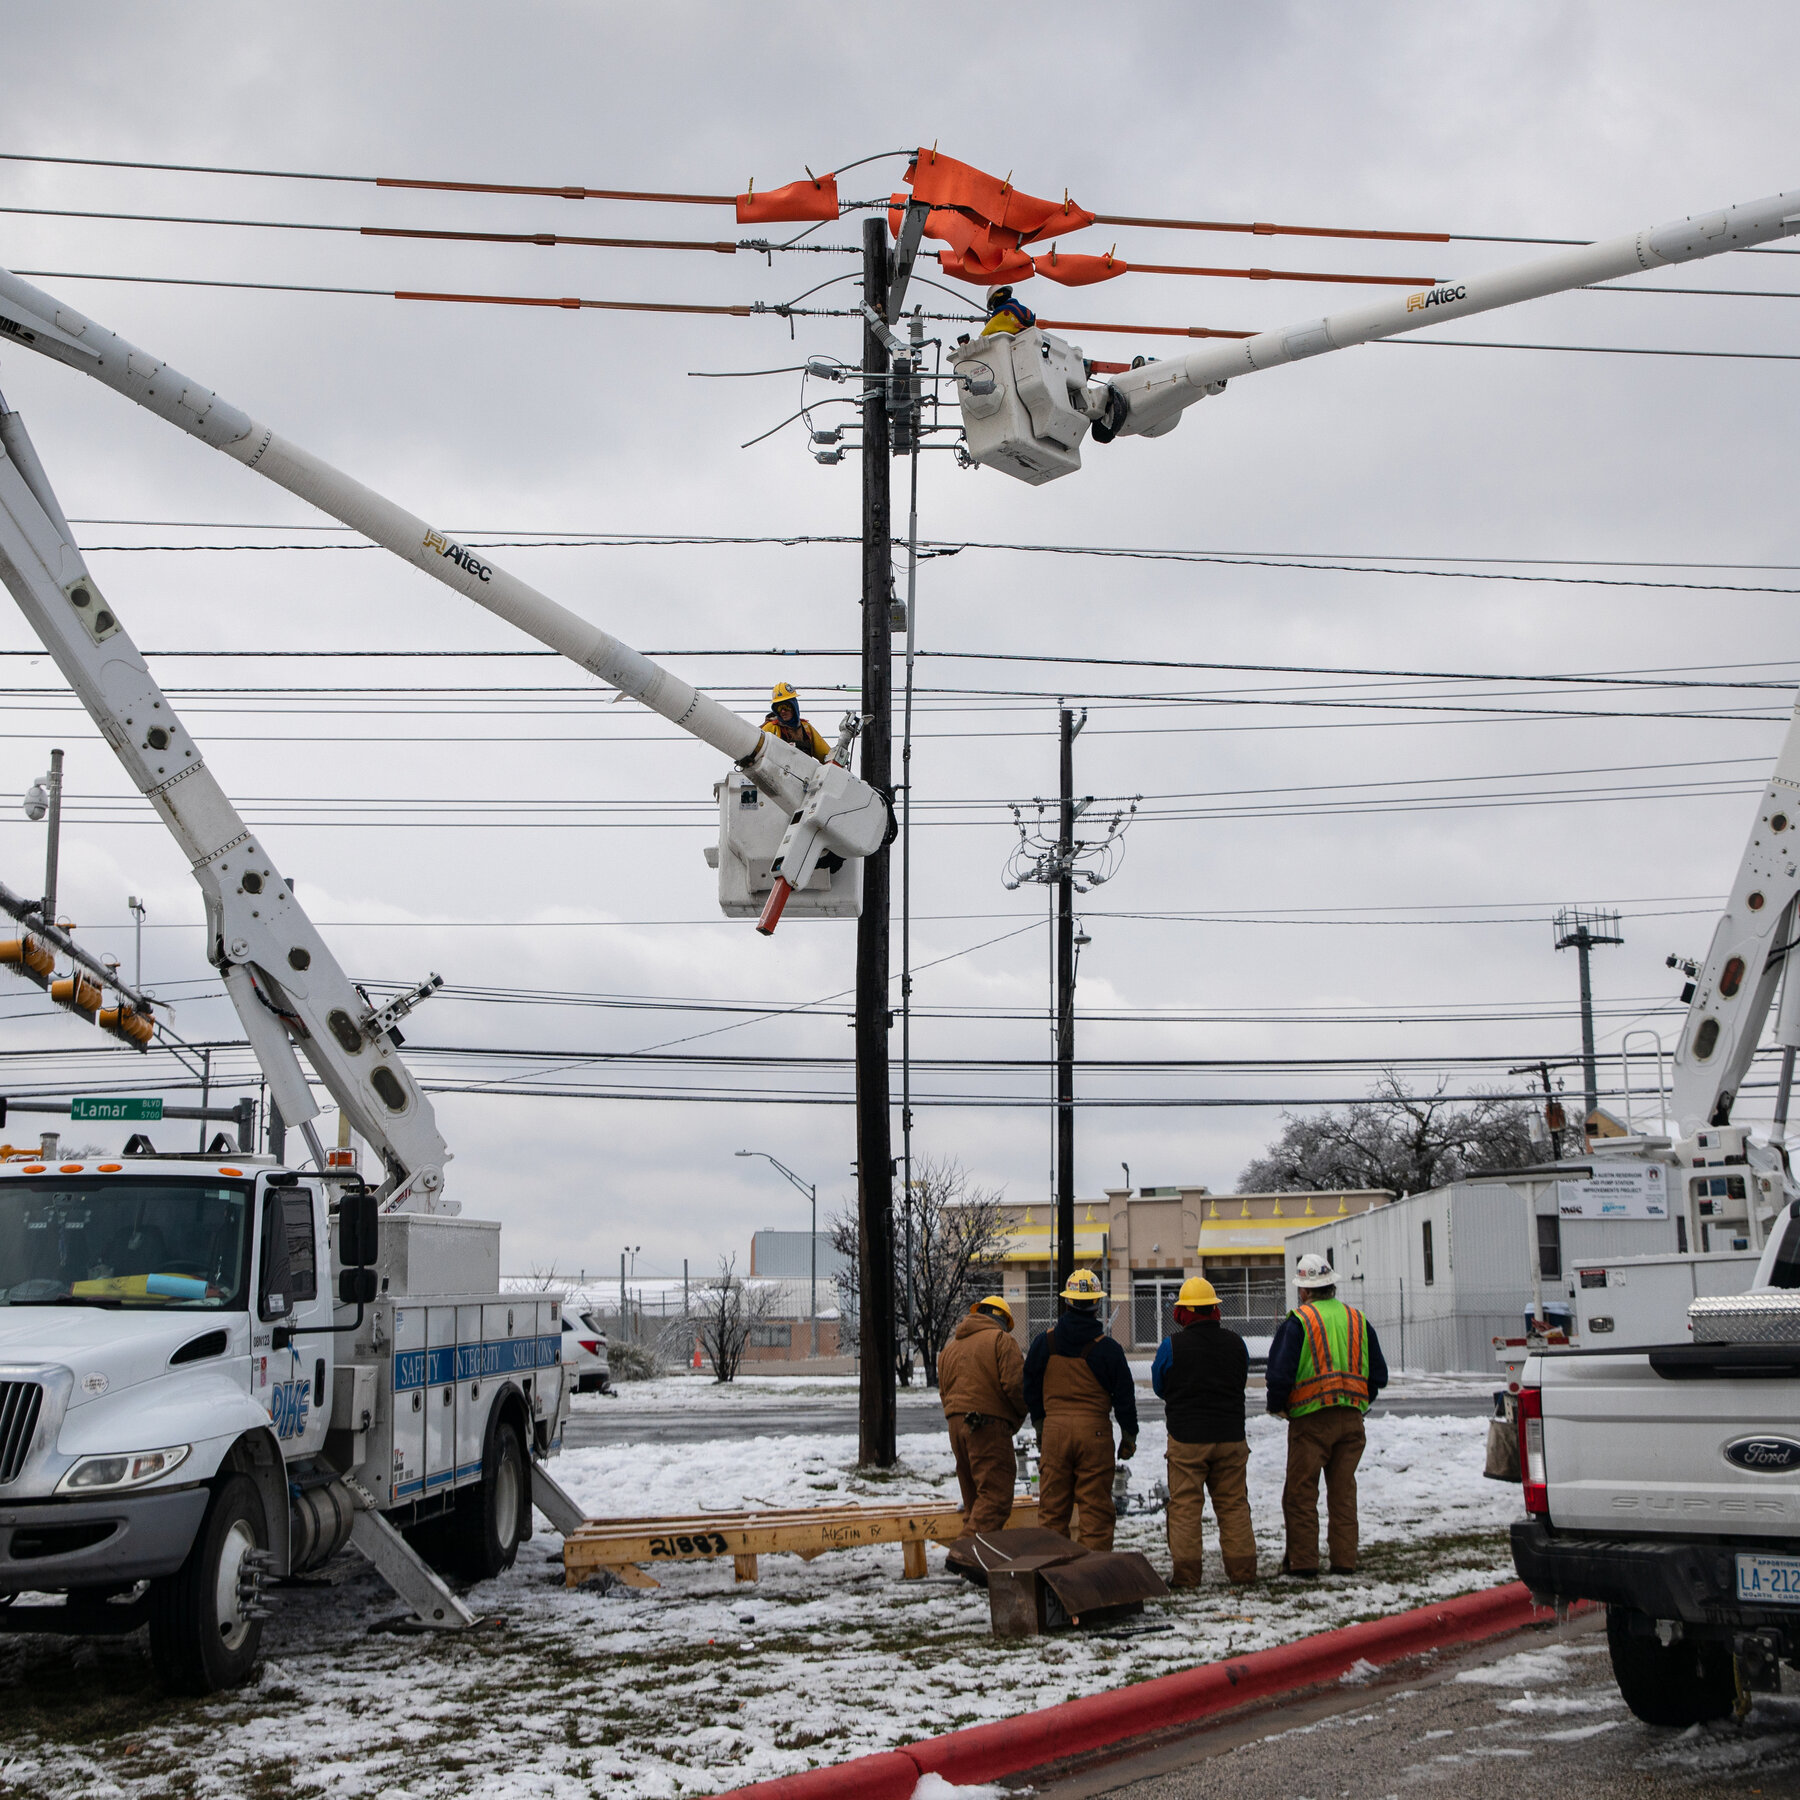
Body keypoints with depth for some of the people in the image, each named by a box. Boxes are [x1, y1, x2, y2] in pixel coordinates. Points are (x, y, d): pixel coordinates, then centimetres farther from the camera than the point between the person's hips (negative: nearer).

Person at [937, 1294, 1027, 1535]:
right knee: (996, 1493, -10)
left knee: (973, 1495, 15)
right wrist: (1021, 1413, 5)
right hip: (990, 1424, -8)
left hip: (956, 1424, 8)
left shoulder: (951, 1346, 20)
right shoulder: (1001, 1340, -3)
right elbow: (1014, 1383, -12)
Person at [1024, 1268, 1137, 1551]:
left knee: (1052, 1507, 9)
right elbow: (1124, 1396, 0)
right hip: (1094, 1431, -2)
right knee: (1096, 1507, 2)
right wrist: (1129, 1437, 11)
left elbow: (1031, 1390, 11)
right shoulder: (1107, 1348, -4)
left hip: (1054, 1428, 2)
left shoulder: (1044, 1342, 4)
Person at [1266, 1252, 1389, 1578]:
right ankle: (1344, 1560, 11)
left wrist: (1277, 1406, 4)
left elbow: (1280, 1373, -13)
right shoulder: (1358, 1320, 9)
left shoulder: (1298, 1321, -7)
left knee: (1301, 1491, 3)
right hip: (1351, 1417, 5)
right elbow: (1379, 1374, 12)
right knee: (1343, 1490, 12)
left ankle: (1302, 1561, 3)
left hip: (1310, 1418, -5)